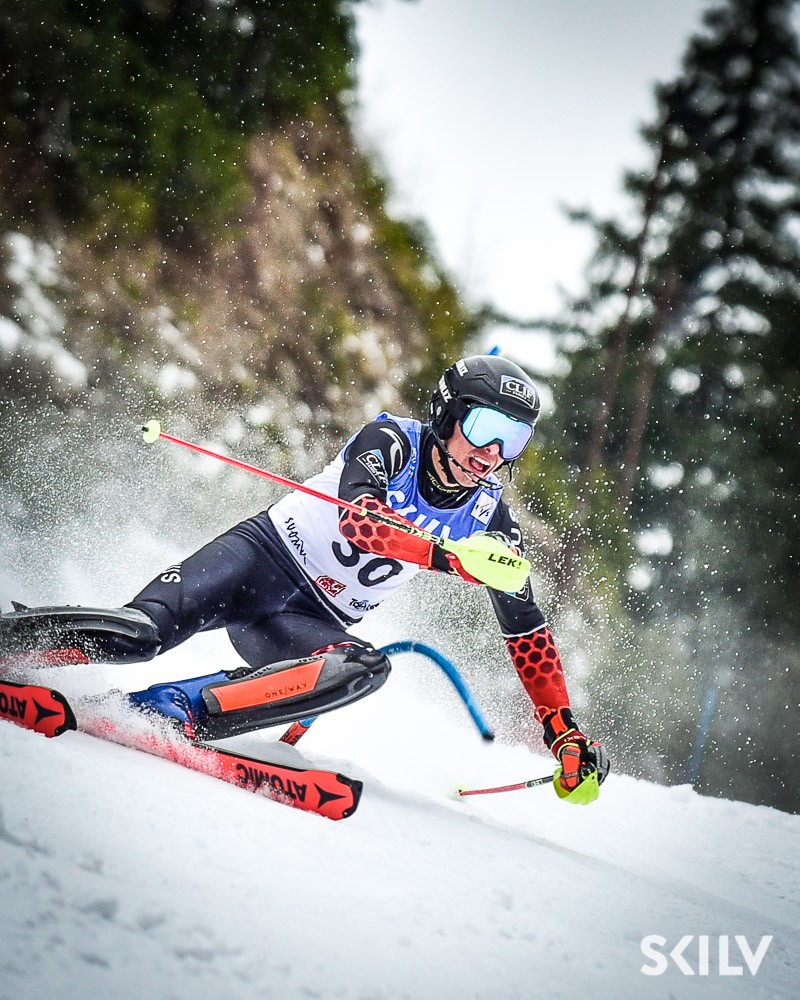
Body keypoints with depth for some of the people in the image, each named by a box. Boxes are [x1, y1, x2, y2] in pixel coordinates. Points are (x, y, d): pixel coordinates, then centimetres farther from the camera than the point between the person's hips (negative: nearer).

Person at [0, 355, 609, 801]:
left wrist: (562, 727, 2)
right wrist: (448, 556, -41)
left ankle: (174, 708, -35)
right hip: (259, 557, -3)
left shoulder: (491, 521, 1)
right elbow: (359, 517, -29)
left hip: (311, 624, 4)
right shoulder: (391, 441, -10)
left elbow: (527, 630, 8)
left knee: (365, 668, -33)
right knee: (142, 632, -31)